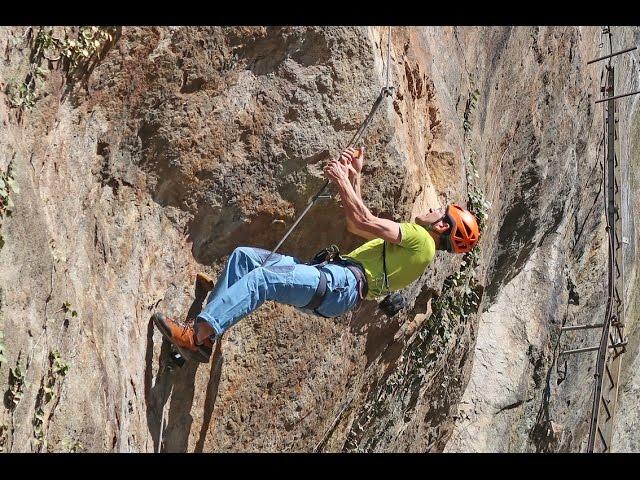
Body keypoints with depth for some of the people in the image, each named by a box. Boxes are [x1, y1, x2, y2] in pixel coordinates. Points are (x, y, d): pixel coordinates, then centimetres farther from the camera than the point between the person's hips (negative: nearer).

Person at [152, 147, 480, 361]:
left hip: (341, 284, -10)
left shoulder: (421, 239, 0)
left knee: (262, 277, -31)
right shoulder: (409, 241, 32)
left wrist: (342, 180, 2)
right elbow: (357, 224, 37)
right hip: (328, 273, 10)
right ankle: (205, 329, -14)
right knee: (243, 256, -2)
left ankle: (198, 334, -38)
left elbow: (363, 222, -8)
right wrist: (355, 177, 34)